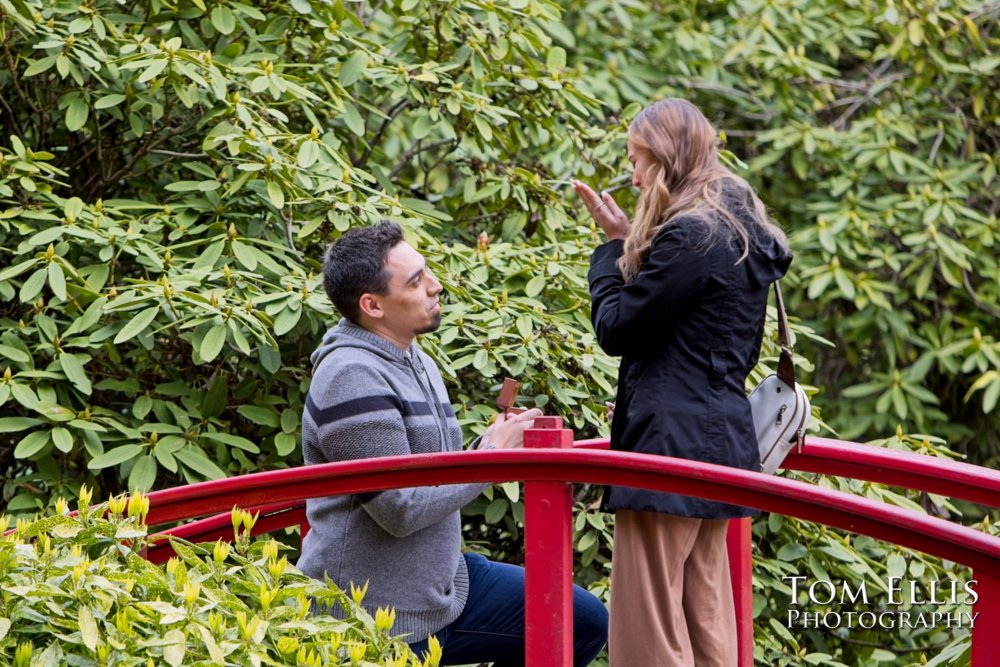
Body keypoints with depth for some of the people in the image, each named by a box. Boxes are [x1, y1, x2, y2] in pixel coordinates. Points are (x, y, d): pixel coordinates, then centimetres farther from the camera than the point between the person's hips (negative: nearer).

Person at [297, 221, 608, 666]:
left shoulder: (416, 363, 12)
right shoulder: (353, 379, -20)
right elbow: (401, 509, -23)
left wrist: (493, 445, -2)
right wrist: (492, 455, -14)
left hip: (442, 586, 9)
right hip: (374, 621, -9)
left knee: (584, 622, 8)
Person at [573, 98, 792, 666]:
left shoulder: (689, 235, -15)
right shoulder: (743, 233, 15)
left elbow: (615, 329, -11)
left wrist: (614, 243, 3)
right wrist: (632, 244, 13)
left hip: (672, 444, -10)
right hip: (724, 441, 10)